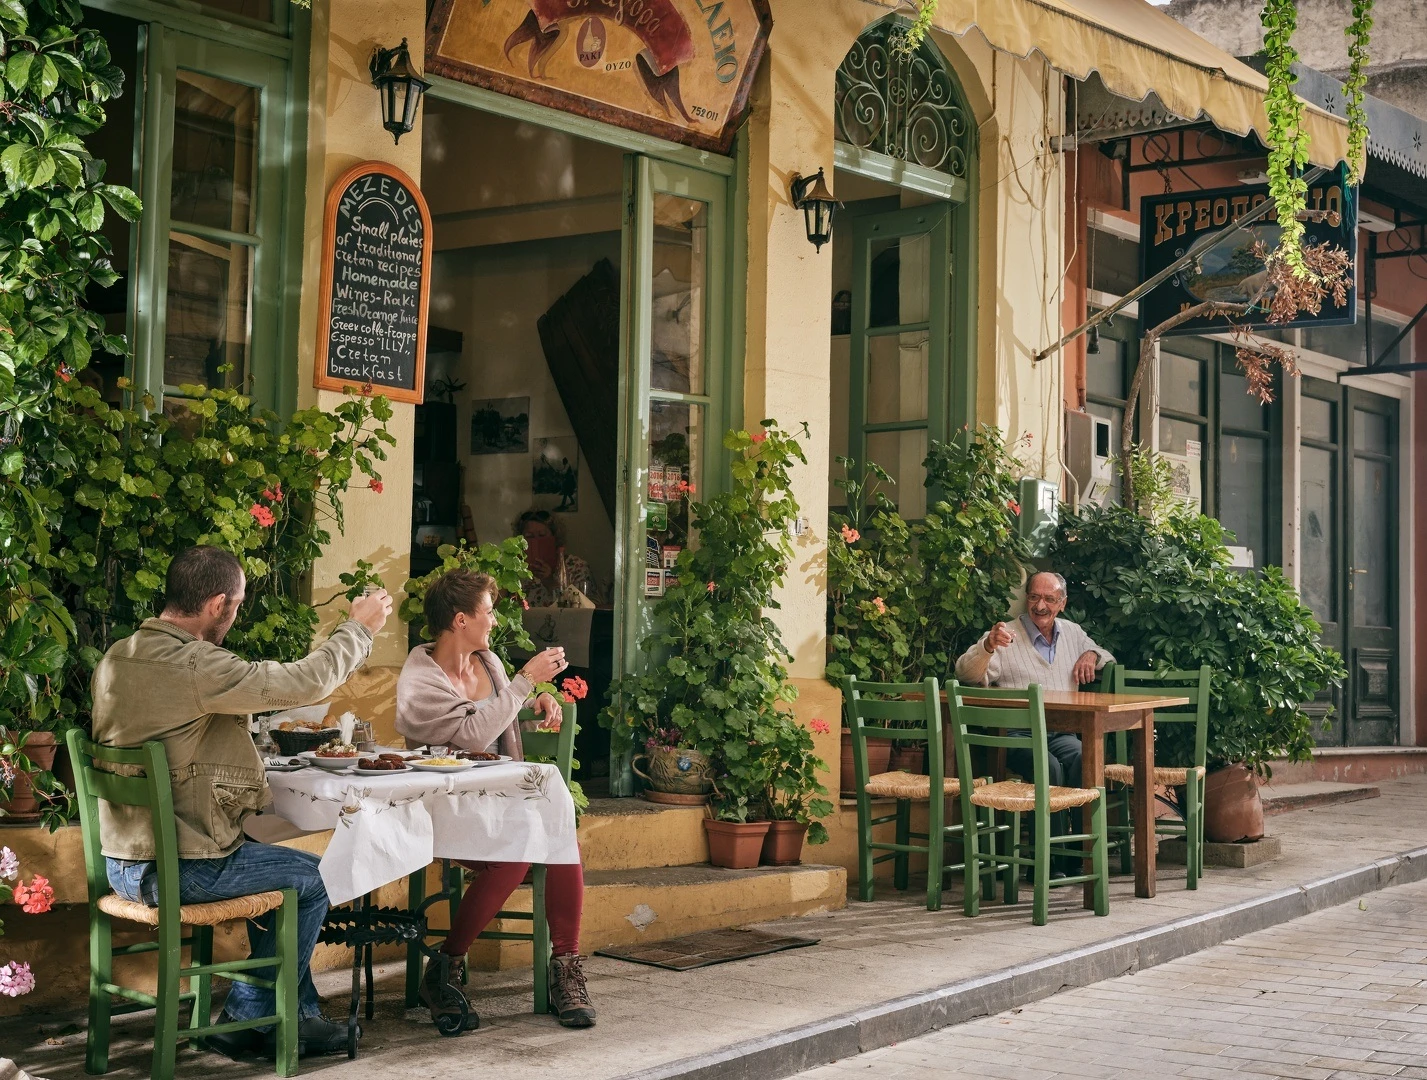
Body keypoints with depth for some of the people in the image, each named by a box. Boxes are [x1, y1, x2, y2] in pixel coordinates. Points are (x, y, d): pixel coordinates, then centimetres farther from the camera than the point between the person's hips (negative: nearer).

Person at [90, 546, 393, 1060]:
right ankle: (247, 1018, 22)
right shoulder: (194, 666, -24)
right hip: (178, 870, -9)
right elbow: (307, 682, -19)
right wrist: (360, 626, -4)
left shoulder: (115, 658, 5)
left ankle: (299, 1015, 30)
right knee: (313, 878, 11)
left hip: (123, 861, 9)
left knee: (277, 865, 26)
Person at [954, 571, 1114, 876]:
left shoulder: (1072, 633, 20)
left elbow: (1105, 657, 37)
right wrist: (988, 646, -26)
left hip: (1061, 733, 3)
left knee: (1082, 758, -32)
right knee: (1049, 766, -35)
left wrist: (1092, 655, 12)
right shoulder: (1006, 635, 5)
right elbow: (966, 675, -6)